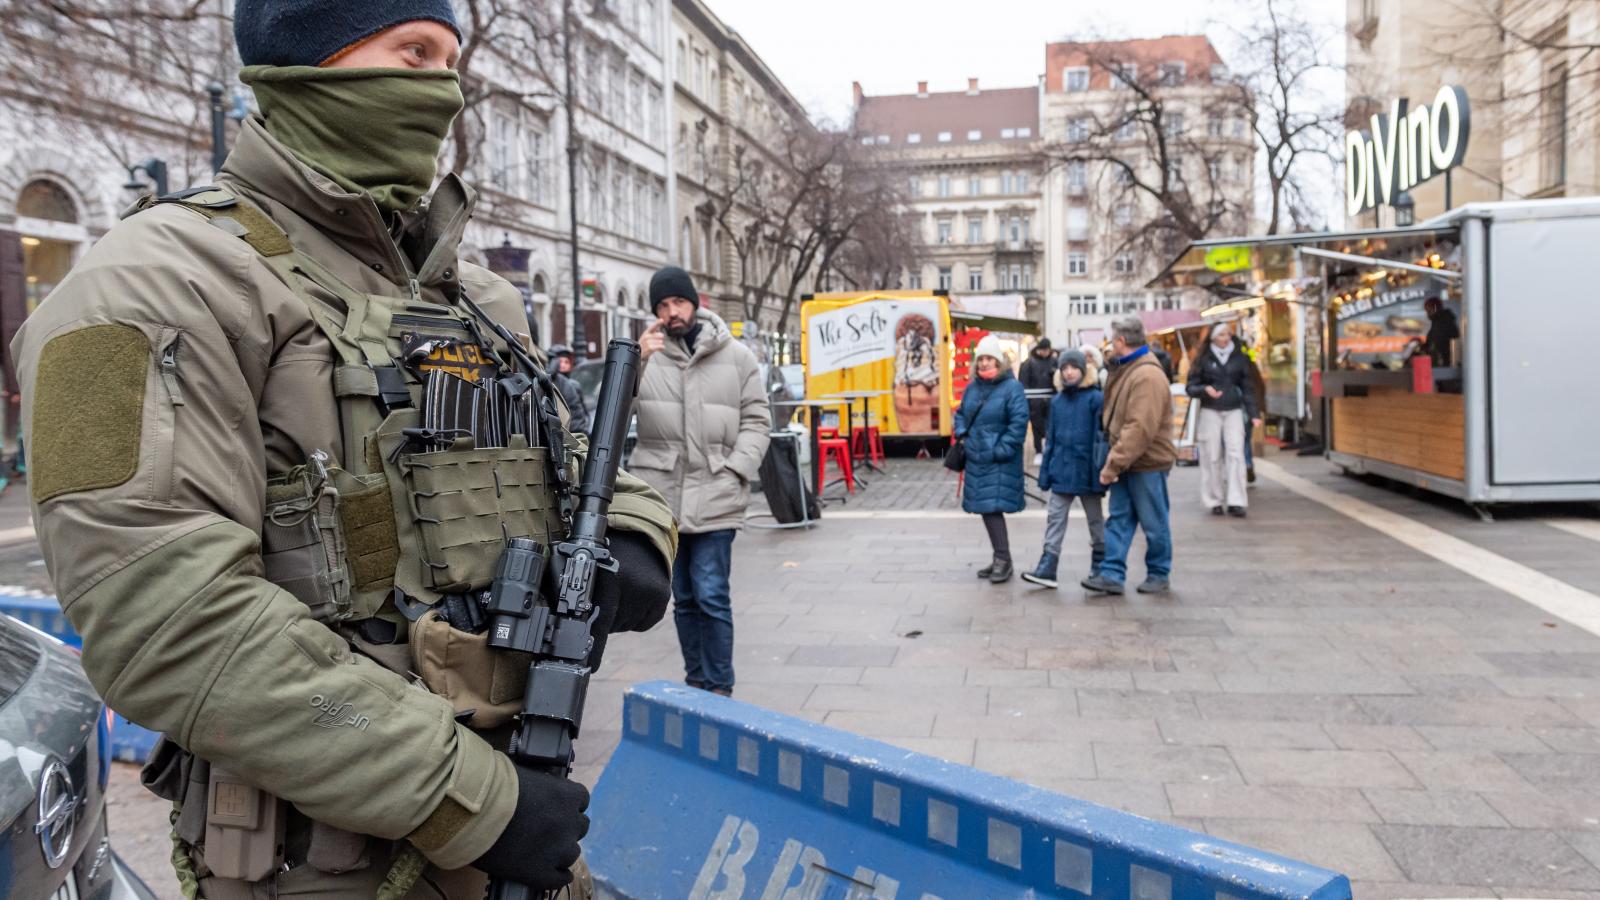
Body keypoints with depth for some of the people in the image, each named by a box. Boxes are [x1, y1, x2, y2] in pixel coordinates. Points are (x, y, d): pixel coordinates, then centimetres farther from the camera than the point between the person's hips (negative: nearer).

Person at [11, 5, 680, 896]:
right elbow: (166, 619, -21)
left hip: (511, 791, 7)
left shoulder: (475, 292, 11)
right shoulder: (166, 278, -11)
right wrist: (469, 802, -22)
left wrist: (634, 538, -6)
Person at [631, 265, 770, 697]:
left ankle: (719, 687, 6)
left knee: (711, 596, -6)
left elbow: (756, 422, 7)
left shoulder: (737, 356, 6)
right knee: (683, 597, 13)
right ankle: (696, 682, 25)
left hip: (715, 499, -2)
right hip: (662, 494, 2)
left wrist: (734, 472, -6)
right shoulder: (647, 352, 5)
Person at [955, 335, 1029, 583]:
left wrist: (1001, 450, -18)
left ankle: (1003, 559, -3)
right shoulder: (973, 388, 11)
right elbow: (961, 413, 25)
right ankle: (999, 558, 21)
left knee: (993, 507, -12)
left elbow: (1019, 422, -15)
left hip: (1000, 462, -7)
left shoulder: (1012, 387, -9)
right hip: (977, 459, 7)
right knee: (985, 508, 11)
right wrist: (962, 434, 7)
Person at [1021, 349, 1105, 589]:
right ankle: (1047, 568, 0)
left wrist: (1101, 470, -12)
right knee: (1055, 518, 1)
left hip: (1086, 472, -4)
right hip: (1061, 472, 4)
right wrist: (1046, 471, 8)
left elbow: (1101, 436, -9)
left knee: (1095, 519, 12)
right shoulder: (1057, 401, 6)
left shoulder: (1095, 399, -8)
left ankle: (1100, 564, 25)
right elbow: (1051, 438, 10)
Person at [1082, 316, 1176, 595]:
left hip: (1147, 463, -9)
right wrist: (1114, 462, 11)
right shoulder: (1125, 369, 11)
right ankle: (1112, 574, 10)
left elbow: (1140, 428, -27)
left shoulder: (1148, 375, -21)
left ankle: (1159, 575, 20)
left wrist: (1113, 464, -25)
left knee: (1154, 524, 6)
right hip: (1125, 462, 9)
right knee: (1118, 519, 7)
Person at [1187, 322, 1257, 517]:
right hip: (1210, 412, -1)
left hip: (1234, 411, 1)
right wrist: (1205, 390, -20)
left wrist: (1252, 413, 3)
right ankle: (1215, 501, 9)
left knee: (1235, 454, -8)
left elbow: (1247, 387, 9)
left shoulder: (1239, 358, 6)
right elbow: (1191, 387, 1)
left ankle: (1236, 501, -9)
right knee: (1212, 457, 1)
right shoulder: (1203, 359, 0)